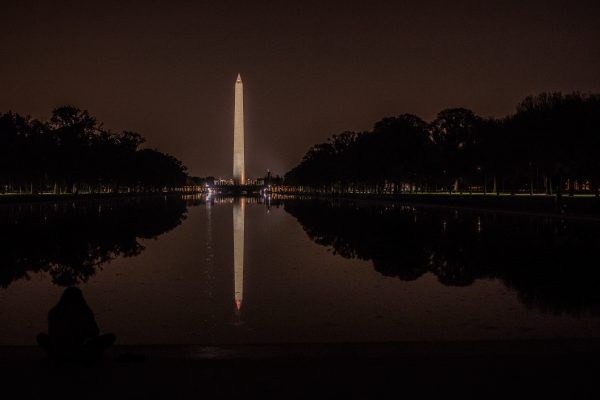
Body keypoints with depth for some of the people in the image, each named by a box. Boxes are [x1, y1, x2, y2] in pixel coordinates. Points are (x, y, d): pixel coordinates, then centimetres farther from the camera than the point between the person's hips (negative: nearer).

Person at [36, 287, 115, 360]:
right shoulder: (85, 311, -4)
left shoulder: (54, 312, 2)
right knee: (111, 337, 14)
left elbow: (51, 334, 16)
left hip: (59, 354, 2)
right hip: (80, 355, -2)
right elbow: (95, 333, 9)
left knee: (41, 337, 31)